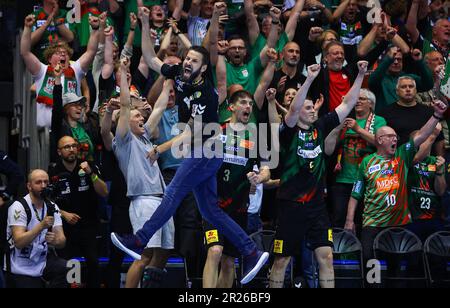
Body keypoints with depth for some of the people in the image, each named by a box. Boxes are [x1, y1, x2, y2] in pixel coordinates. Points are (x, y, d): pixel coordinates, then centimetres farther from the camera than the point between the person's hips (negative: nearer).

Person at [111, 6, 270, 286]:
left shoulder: (204, 94, -20)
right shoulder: (179, 75, 1)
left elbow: (192, 133, -21)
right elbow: (150, 59, 10)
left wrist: (161, 149, -25)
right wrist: (145, 24, 0)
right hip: (201, 154, 9)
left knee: (173, 195, -7)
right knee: (210, 210, 6)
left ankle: (139, 243, -2)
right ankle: (252, 253, 5)